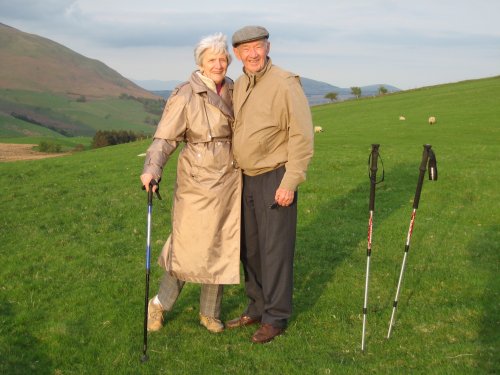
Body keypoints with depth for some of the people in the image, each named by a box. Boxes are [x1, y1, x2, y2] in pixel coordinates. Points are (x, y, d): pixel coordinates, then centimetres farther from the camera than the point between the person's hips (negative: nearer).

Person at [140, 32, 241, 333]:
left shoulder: (233, 91, 6)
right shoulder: (186, 95, -10)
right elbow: (165, 138, -16)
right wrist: (153, 169, -30)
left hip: (230, 181, 5)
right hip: (198, 181, -5)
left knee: (222, 247, 10)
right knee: (190, 246, 0)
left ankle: (210, 312, 26)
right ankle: (161, 303, 23)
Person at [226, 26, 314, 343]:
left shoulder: (285, 83, -13)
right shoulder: (239, 86, 10)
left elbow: (302, 136, -16)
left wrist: (290, 182, -19)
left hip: (275, 179, -7)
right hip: (246, 179, 8)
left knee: (275, 249, 0)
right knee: (249, 247, 15)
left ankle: (276, 317, 12)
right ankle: (257, 308, 29)